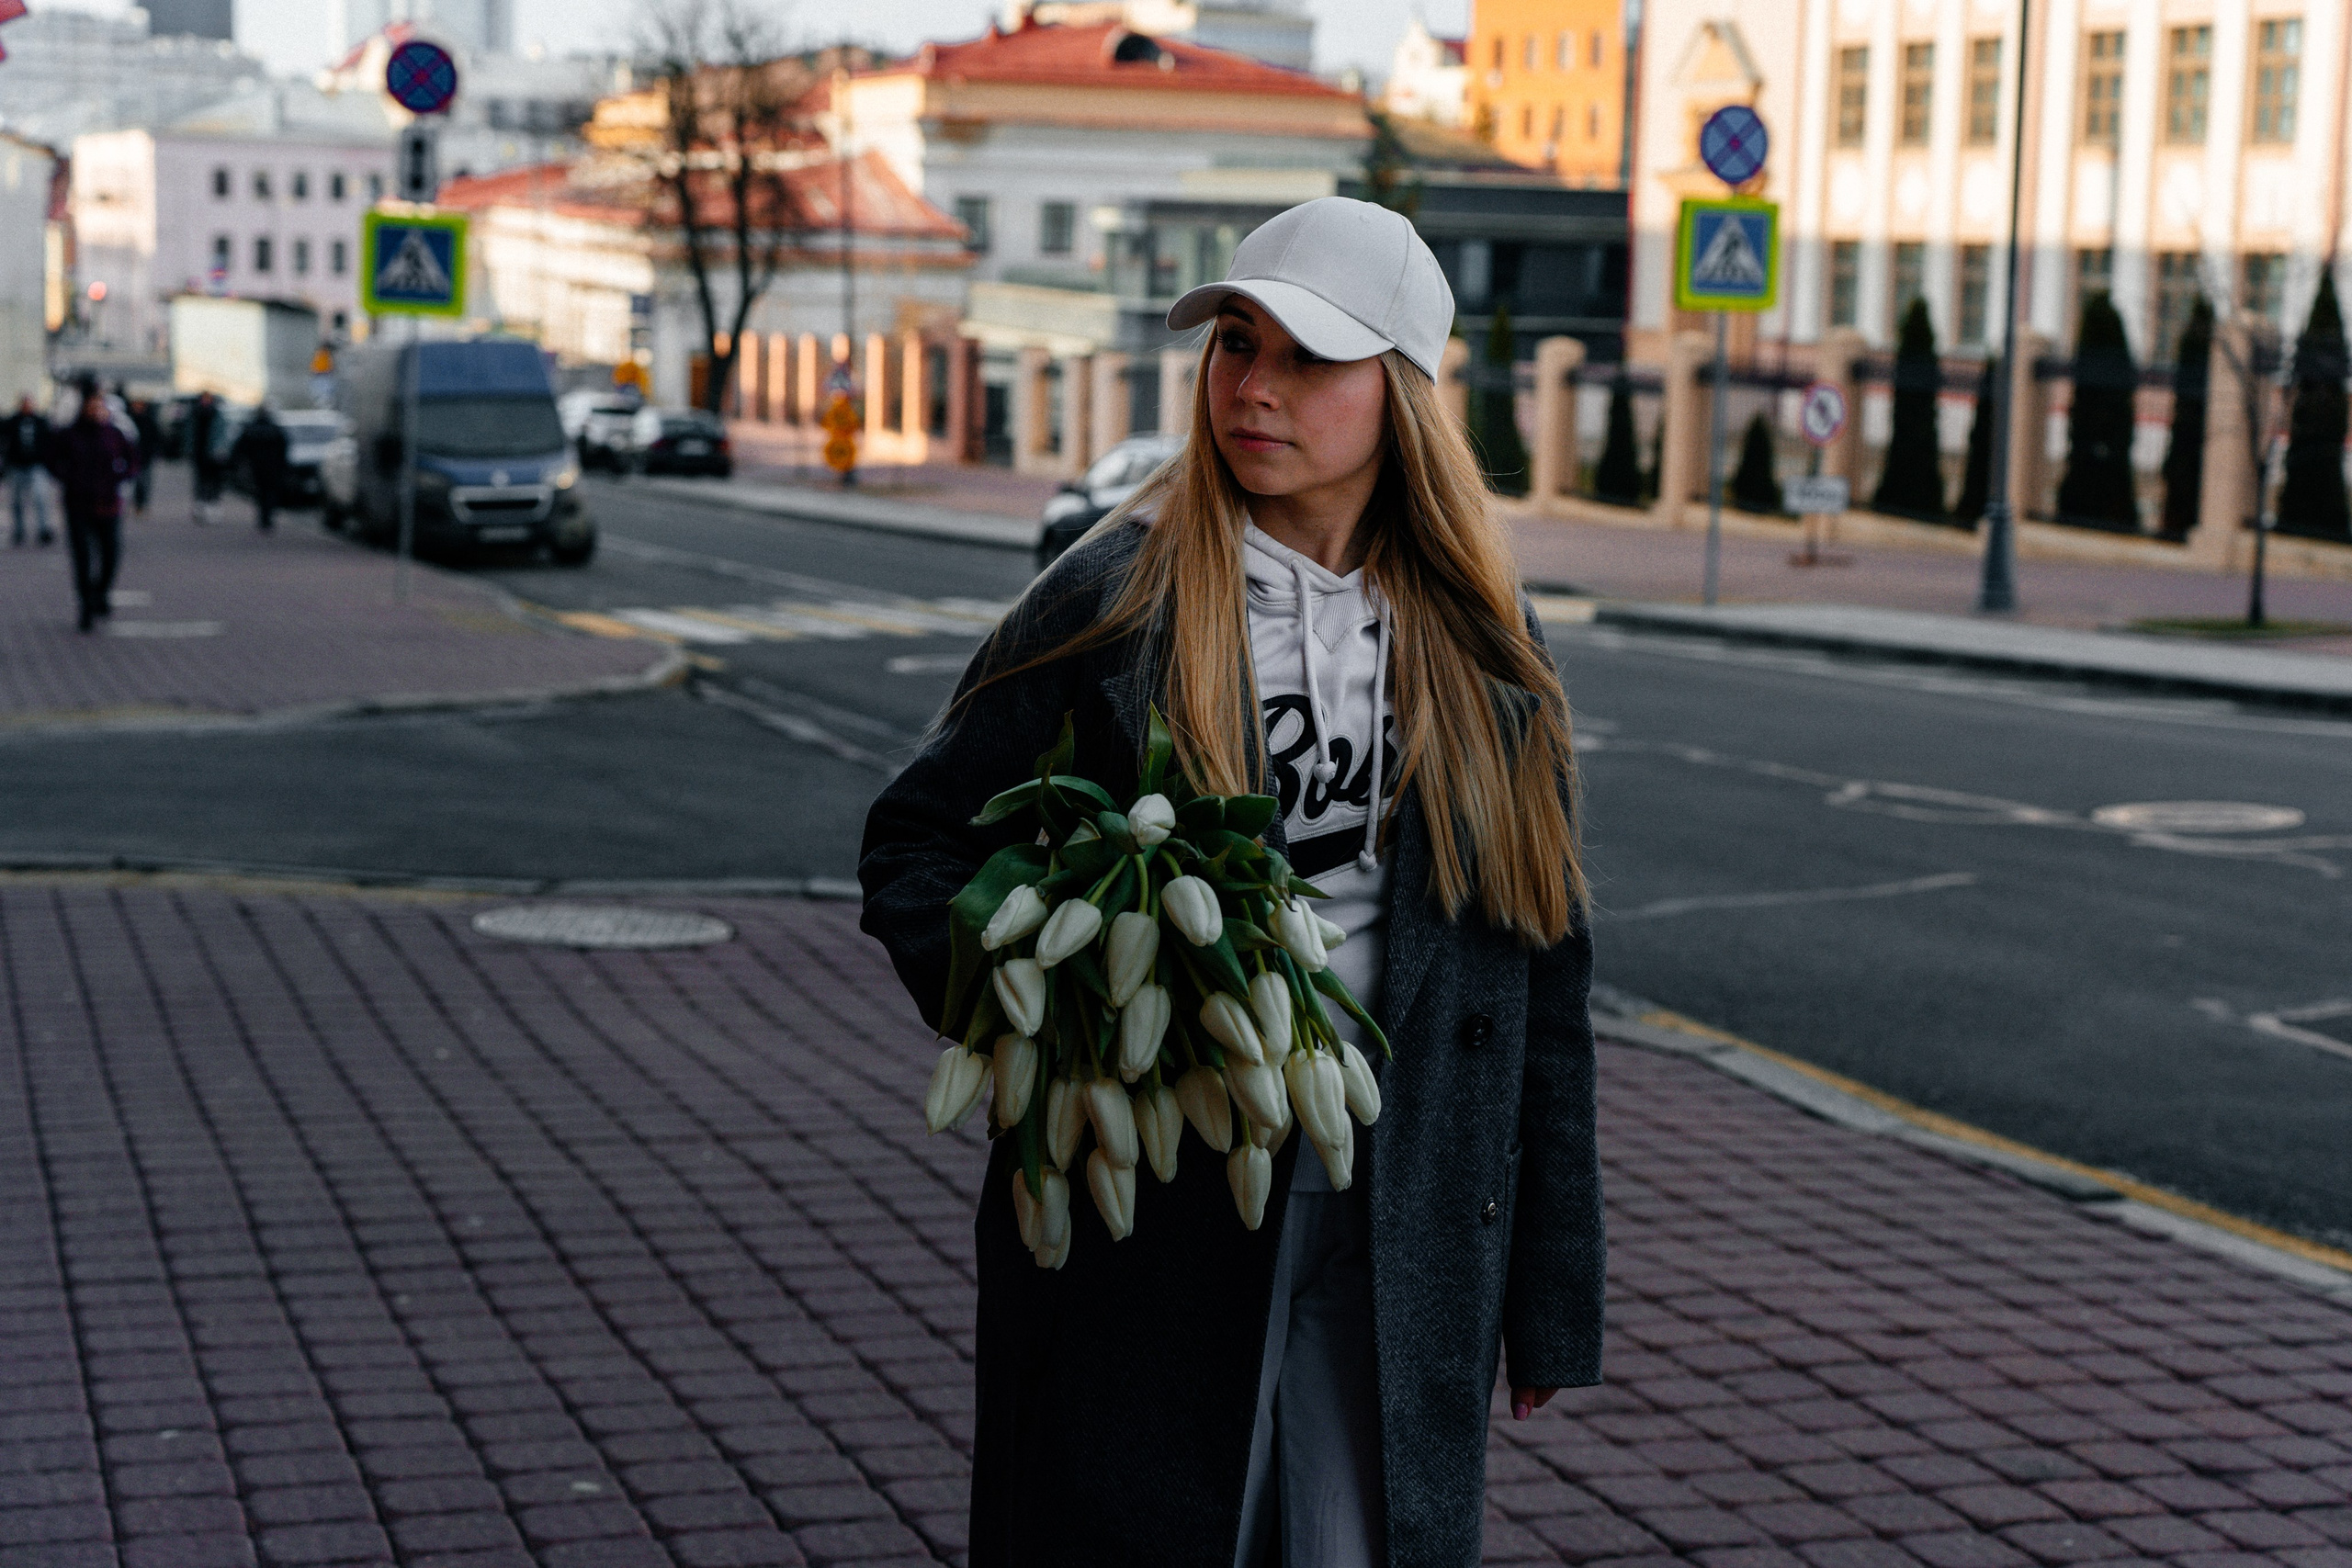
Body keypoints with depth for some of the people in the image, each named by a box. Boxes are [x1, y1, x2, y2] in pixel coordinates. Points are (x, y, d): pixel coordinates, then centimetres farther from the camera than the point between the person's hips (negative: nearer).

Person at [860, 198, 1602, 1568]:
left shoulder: (1480, 643, 5)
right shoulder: (1119, 598, -3)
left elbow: (1543, 980, 8)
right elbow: (917, 843, 2)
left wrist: (1549, 1301, 7)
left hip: (1400, 1241, 2)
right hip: (1147, 1217, -2)